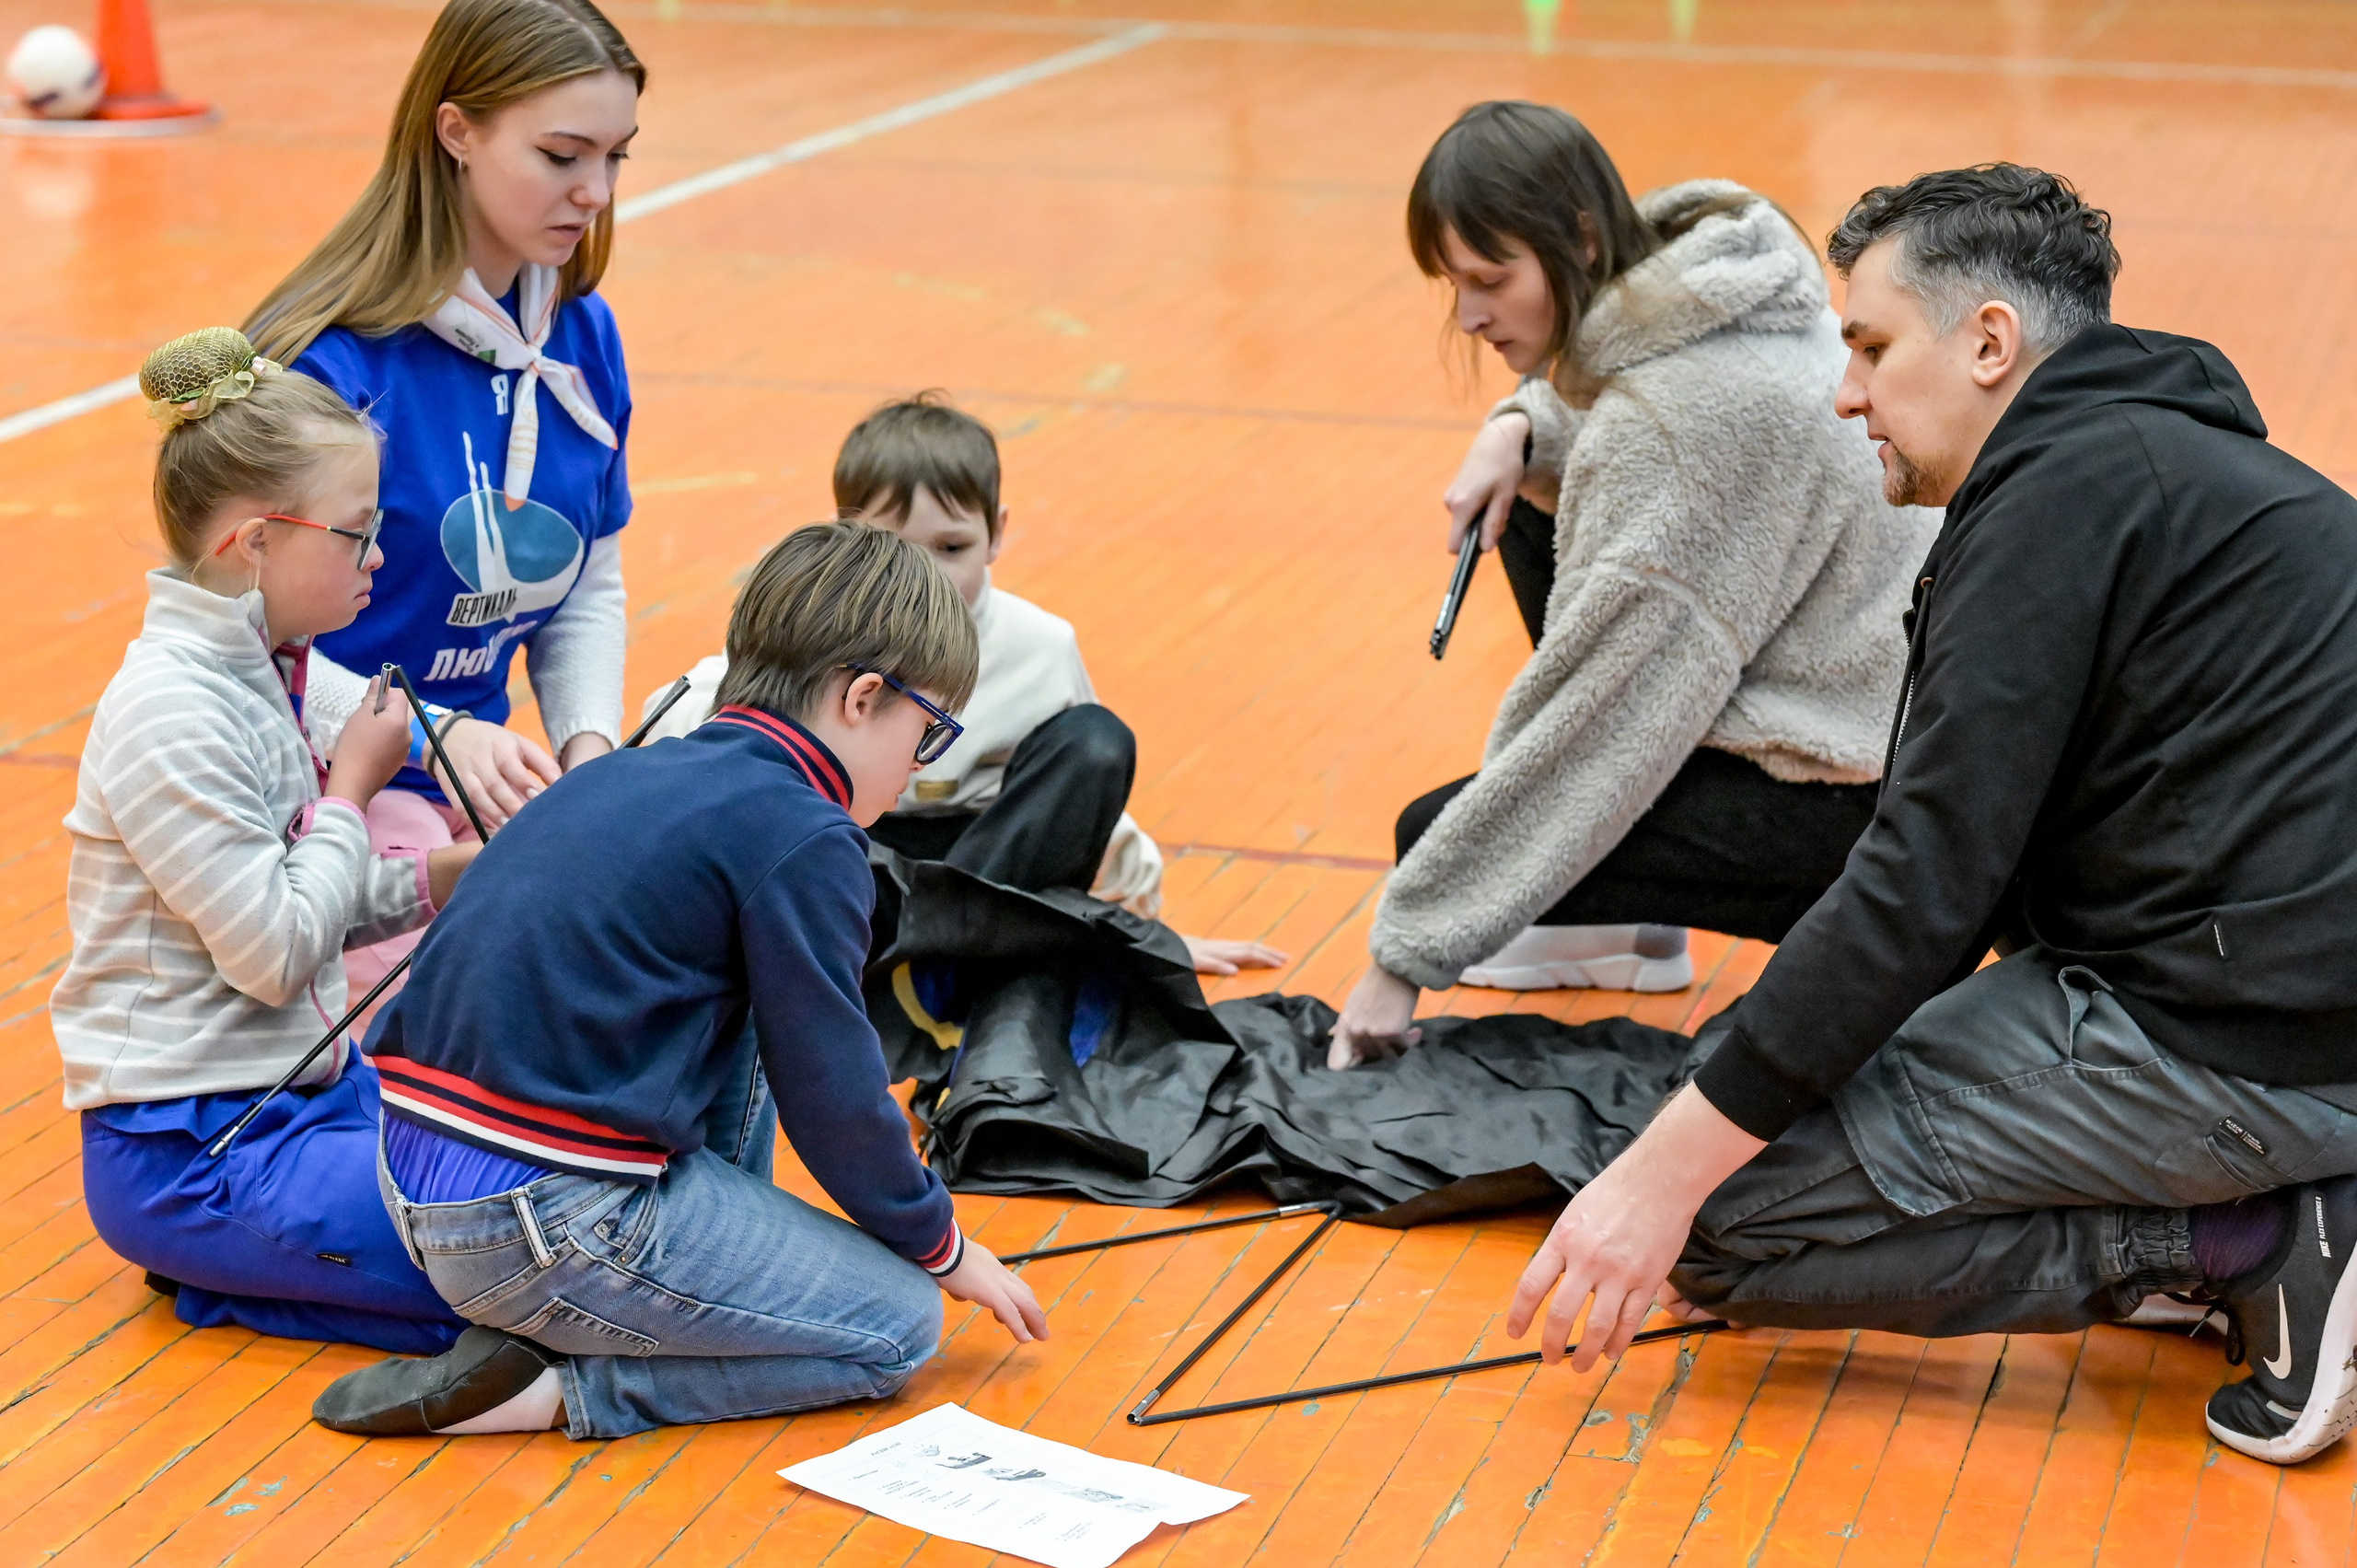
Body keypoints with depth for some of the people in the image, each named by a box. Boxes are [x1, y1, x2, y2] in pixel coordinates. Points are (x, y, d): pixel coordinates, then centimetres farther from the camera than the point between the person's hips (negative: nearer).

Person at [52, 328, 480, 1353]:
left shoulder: (260, 674, 9)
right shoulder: (171, 714, -20)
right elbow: (273, 955, -21)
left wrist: (434, 880, 3)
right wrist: (352, 793, -10)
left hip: (302, 1091, 10)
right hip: (189, 1157, -10)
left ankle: (238, 1255, 8)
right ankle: (223, 1269, -5)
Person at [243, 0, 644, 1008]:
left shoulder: (584, 338, 2)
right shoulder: (327, 359, -19)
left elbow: (589, 588, 12)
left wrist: (588, 741, -5)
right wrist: (436, 737, -28)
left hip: (472, 775, 7)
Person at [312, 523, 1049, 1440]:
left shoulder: (635, 775, 17)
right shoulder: (803, 838, -9)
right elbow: (832, 1094, -5)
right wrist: (944, 1248, 13)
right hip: (542, 1231, -9)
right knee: (898, 1325, 3)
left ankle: (724, 1270, 19)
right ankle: (560, 1385, -7)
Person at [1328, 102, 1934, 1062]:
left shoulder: (1675, 415, -28)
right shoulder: (1702, 274, -1)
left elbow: (1595, 714, -26)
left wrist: (1405, 955, -21)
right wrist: (1517, 426, -1)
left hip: (1852, 799, -10)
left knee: (1435, 835, -9)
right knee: (1535, 510, 16)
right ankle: (1624, 920, 21)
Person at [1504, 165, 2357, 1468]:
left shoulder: (2068, 490, -11)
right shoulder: (2169, 458, 20)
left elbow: (1931, 883, -17)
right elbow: (1991, 875, 23)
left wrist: (1667, 1171, -13)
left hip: (2248, 1042, -10)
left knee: (1722, 1213, -6)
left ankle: (2248, 1245, -6)